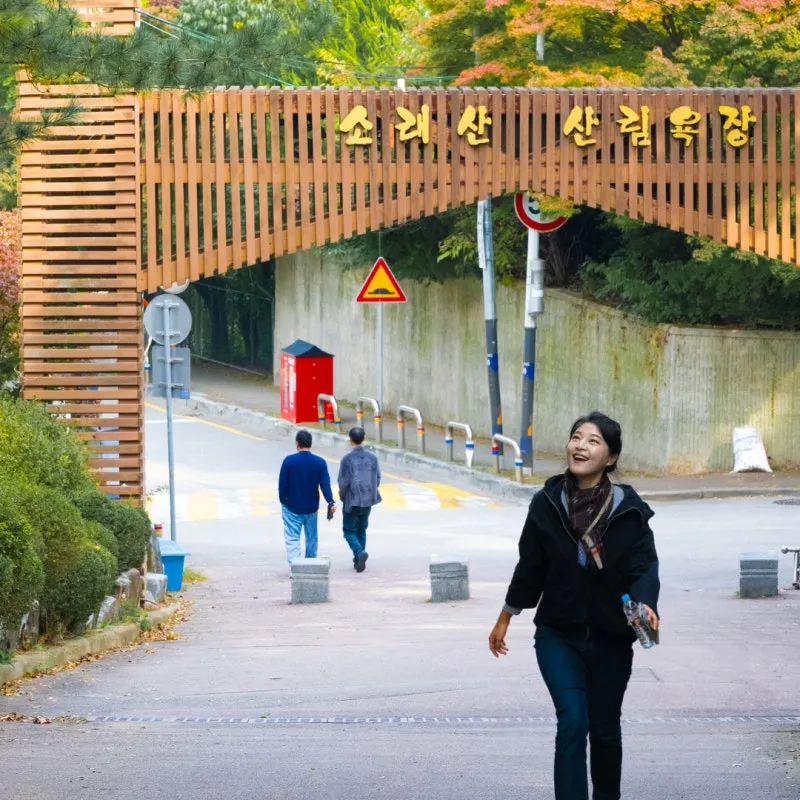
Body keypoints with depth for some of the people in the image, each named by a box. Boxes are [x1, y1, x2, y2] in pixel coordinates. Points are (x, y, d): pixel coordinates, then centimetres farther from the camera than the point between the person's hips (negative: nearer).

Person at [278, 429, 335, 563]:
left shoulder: (289, 461, -9)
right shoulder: (320, 462, -4)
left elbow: (282, 484, -5)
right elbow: (325, 484, -10)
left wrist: (282, 500, 8)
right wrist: (331, 501, -11)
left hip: (292, 507, -2)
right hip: (311, 507, 3)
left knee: (292, 538, -3)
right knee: (311, 538, 16)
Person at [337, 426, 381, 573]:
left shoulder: (347, 459, -14)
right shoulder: (372, 458, -2)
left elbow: (343, 482, -14)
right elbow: (377, 479, 3)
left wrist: (342, 495, 6)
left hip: (352, 501, -4)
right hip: (368, 500, 4)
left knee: (349, 530, 6)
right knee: (361, 530, 19)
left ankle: (359, 552, -19)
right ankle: (359, 560, 19)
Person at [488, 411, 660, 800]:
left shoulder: (629, 511, -11)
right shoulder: (547, 505, -7)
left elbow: (644, 567, -17)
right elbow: (530, 567, 4)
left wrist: (645, 606, -37)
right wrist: (504, 619, 11)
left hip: (610, 638, 0)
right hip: (558, 634, 0)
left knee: (604, 730, 14)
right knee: (572, 722, -14)